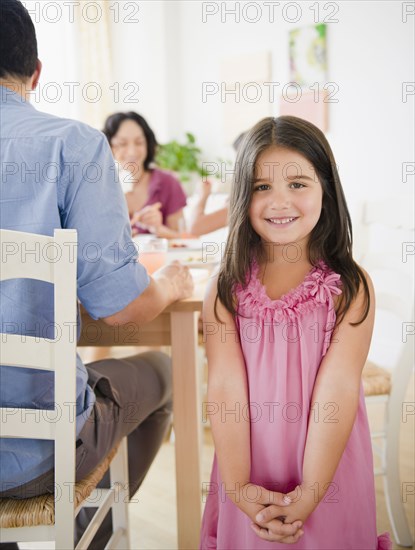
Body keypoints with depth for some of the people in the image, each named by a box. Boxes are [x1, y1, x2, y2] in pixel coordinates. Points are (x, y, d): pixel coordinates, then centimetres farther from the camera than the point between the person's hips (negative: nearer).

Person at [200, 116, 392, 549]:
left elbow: (337, 391, -16)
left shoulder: (351, 288, -11)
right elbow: (225, 388, -13)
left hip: (326, 473, -1)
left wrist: (309, 493, -21)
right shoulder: (226, 288, -7)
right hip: (251, 475, 1)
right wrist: (239, 488, -20)